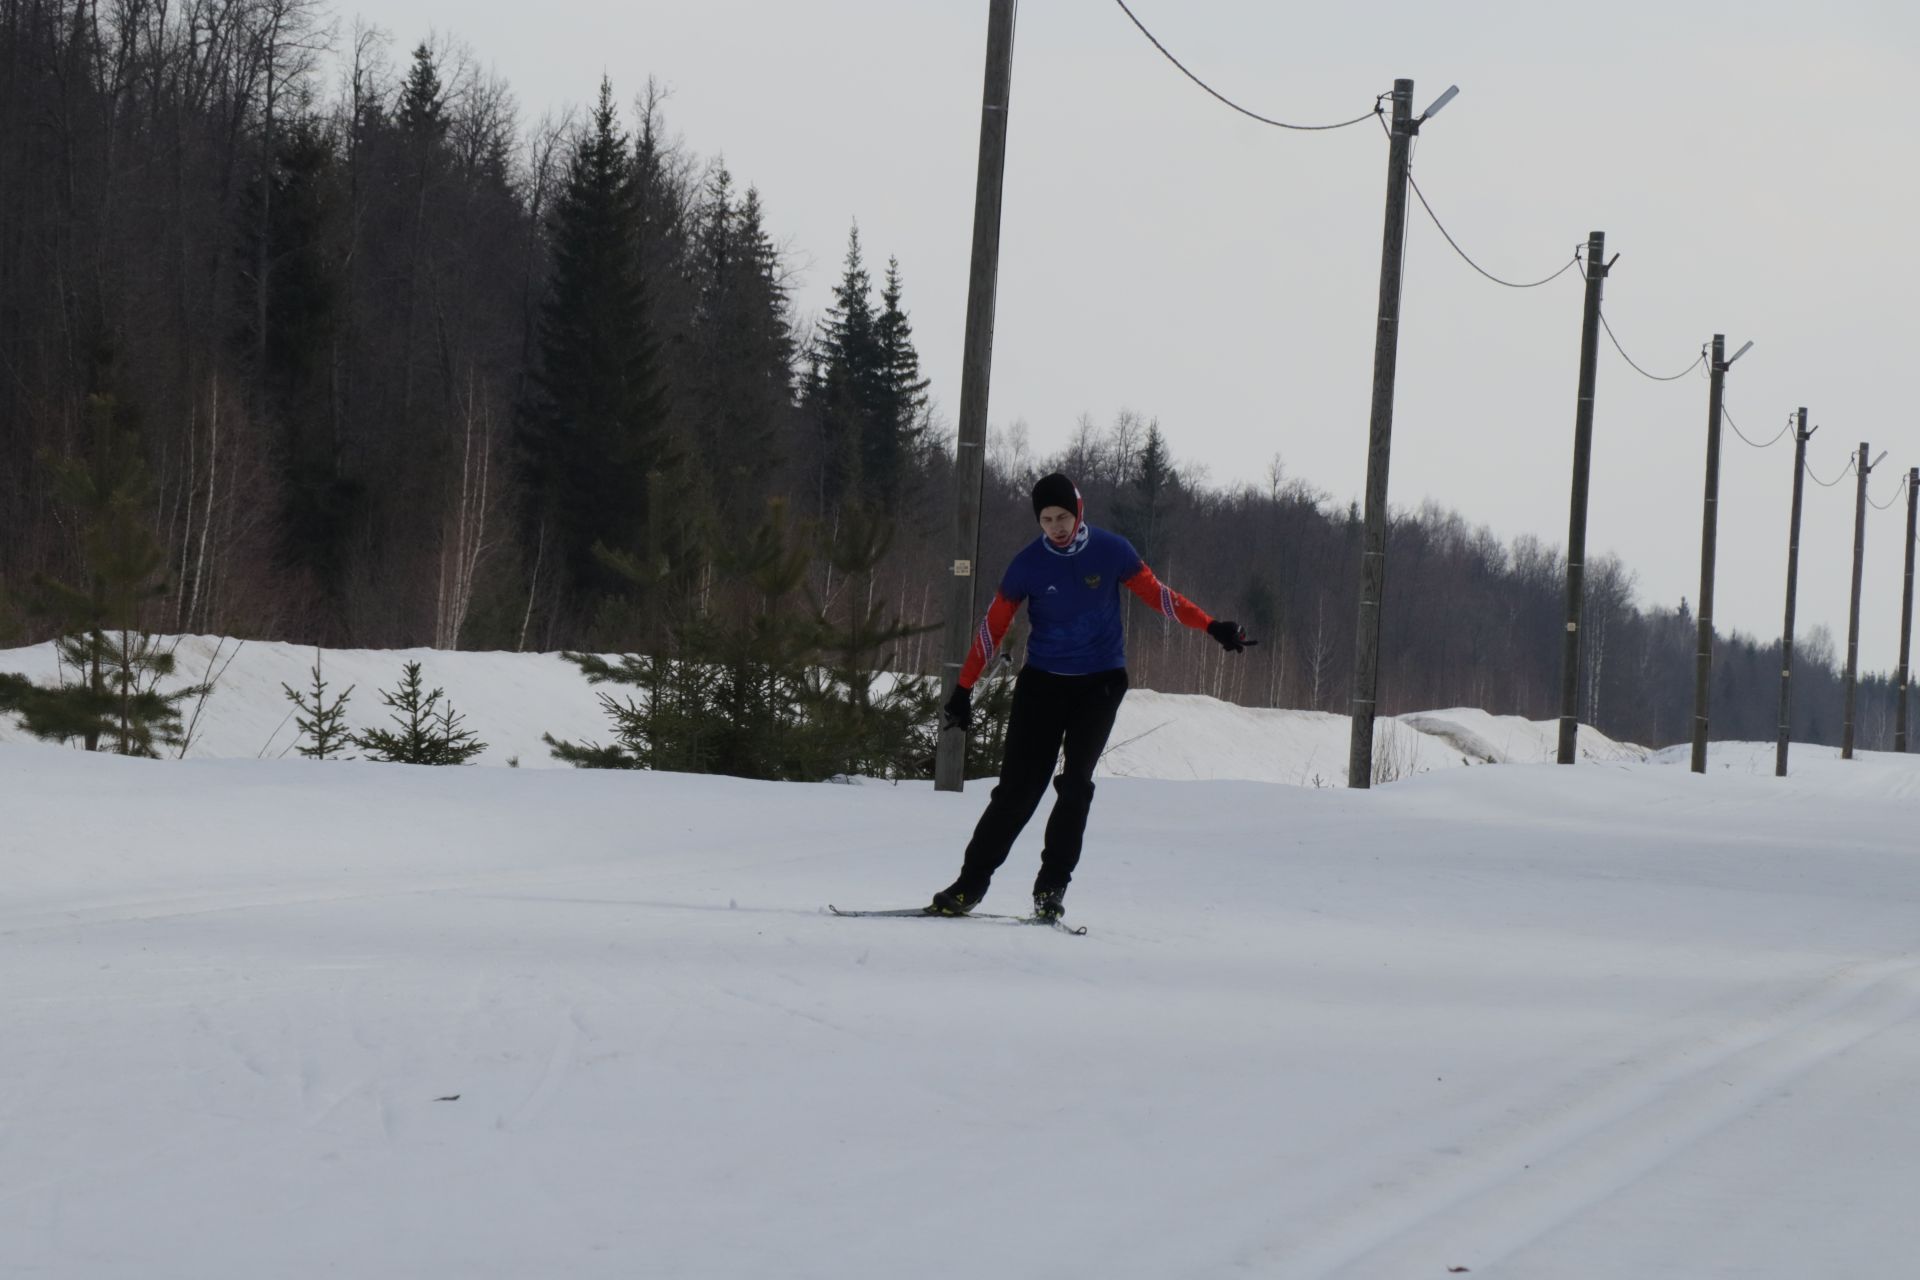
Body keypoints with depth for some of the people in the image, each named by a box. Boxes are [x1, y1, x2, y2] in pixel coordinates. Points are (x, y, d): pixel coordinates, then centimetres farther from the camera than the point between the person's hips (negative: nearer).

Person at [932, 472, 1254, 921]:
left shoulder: (1112, 551, -6)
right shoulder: (1028, 563, -7)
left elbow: (1156, 594, 4)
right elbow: (993, 627, 0)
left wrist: (1213, 628, -3)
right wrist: (963, 690, 0)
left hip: (1099, 683, 0)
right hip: (1042, 682, 0)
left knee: (1076, 786, -12)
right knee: (1018, 787, -6)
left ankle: (1052, 885, -4)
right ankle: (970, 884, -1)